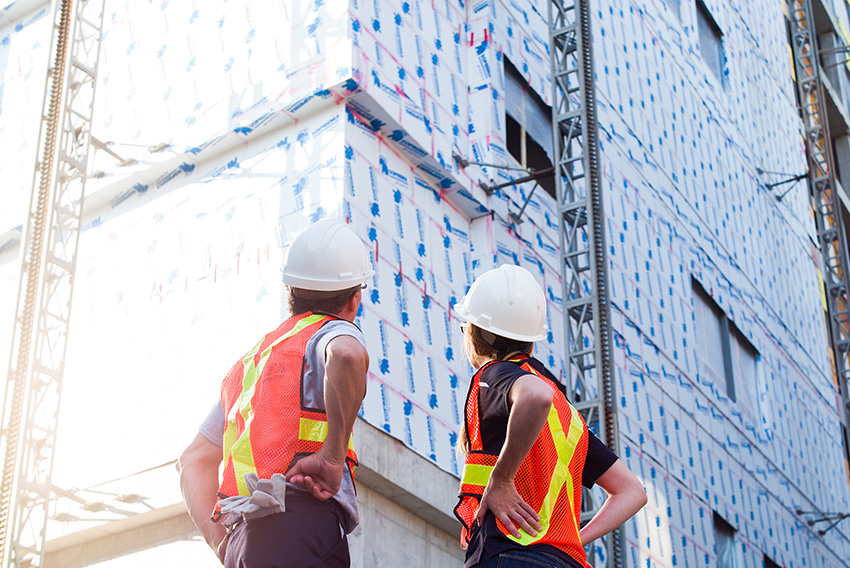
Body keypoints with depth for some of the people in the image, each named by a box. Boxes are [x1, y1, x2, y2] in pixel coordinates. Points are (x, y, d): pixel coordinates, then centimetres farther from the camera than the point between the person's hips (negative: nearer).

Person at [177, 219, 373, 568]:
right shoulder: (331, 332, 7)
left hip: (242, 539, 7)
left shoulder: (249, 362, 30)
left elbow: (193, 461, 27)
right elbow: (348, 356, -21)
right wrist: (333, 456, -15)